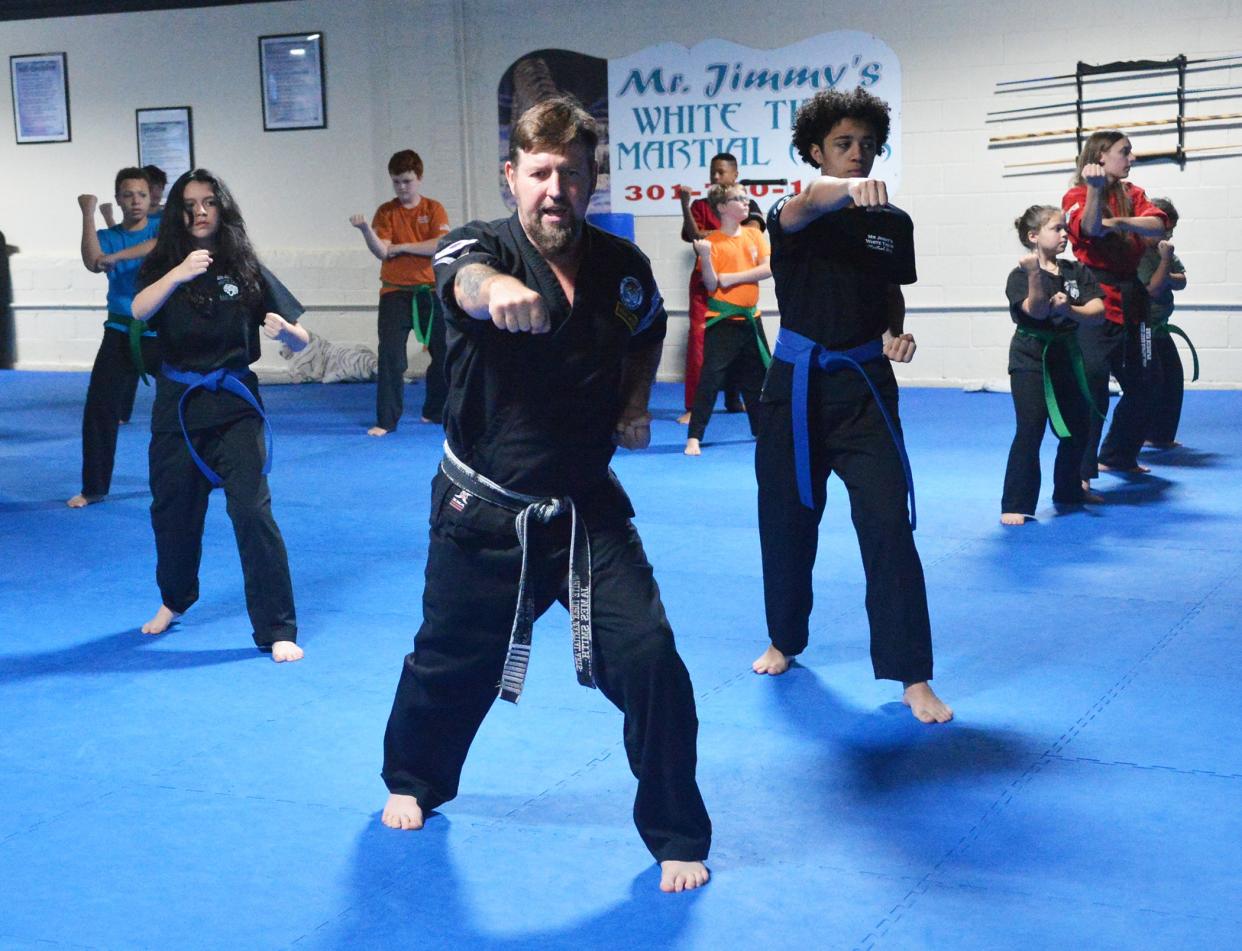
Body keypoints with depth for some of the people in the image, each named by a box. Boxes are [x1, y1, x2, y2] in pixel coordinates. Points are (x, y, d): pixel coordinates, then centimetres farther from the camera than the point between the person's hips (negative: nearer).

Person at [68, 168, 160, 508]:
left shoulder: (162, 227, 1)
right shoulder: (106, 237, 5)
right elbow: (93, 263, -17)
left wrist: (117, 256, -30)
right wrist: (88, 214, -20)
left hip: (162, 333, -1)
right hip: (121, 335, 1)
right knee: (99, 412, -3)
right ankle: (94, 488, 8)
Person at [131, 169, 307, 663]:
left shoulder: (246, 271, -1)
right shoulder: (162, 267, 1)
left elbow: (300, 341, 0)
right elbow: (138, 311, -20)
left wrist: (285, 330, -23)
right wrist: (179, 274, -34)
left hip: (234, 405, -2)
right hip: (177, 404, 2)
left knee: (252, 510, -12)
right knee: (173, 509, 14)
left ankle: (277, 631, -5)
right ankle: (175, 600, 42)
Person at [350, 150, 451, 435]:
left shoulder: (433, 209, 2)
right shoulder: (386, 211, 2)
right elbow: (382, 251, -11)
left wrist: (402, 246, -14)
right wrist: (366, 230, -29)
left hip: (429, 291, 1)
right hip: (395, 292, -1)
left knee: (442, 353, 10)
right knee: (390, 356, -10)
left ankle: (434, 411, 28)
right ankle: (386, 420, -5)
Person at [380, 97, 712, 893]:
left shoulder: (623, 266, -5)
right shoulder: (484, 246, -17)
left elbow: (647, 333, 18)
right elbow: (465, 280, -44)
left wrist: (636, 406, 0)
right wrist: (497, 289, -68)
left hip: (588, 508, 2)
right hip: (484, 514, -2)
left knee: (649, 662, -11)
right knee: (451, 664, 16)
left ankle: (678, 836, 10)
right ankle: (414, 782, 48)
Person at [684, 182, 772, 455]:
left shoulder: (754, 235, 5)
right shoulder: (712, 242, -9)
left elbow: (768, 268, -7)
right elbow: (711, 285, -13)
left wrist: (732, 277, -15)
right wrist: (705, 257, -29)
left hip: (750, 318, 6)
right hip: (722, 321, -6)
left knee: (757, 377, 17)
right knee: (710, 379, -12)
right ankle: (694, 438, -9)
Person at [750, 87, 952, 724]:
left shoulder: (892, 223, 3)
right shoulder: (795, 213, -6)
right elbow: (802, 209, -33)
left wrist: (895, 333, -5)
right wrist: (846, 190, -55)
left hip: (864, 385, 0)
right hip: (797, 384, 0)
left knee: (889, 525, -10)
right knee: (786, 520, 12)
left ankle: (913, 678, -5)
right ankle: (785, 640, 37)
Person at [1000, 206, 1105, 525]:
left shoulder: (1076, 271, 3)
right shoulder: (1021, 276, -11)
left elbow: (1098, 310, -5)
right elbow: (1036, 310, -26)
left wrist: (1070, 309, -24)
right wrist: (1035, 274, -40)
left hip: (1066, 357, 6)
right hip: (1030, 360, -6)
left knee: (1077, 428, 17)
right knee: (1030, 431, -14)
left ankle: (1069, 490, 38)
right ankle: (1016, 505, -10)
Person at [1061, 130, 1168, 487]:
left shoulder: (1131, 194, 12)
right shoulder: (1076, 196, -5)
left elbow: (1157, 224, -6)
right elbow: (1090, 228, -26)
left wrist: (1117, 221, -22)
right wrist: (1095, 190, -39)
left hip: (1129, 302, 7)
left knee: (1139, 386, 17)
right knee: (1092, 389, -14)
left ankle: (1118, 455, 35)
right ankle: (1081, 472, -11)